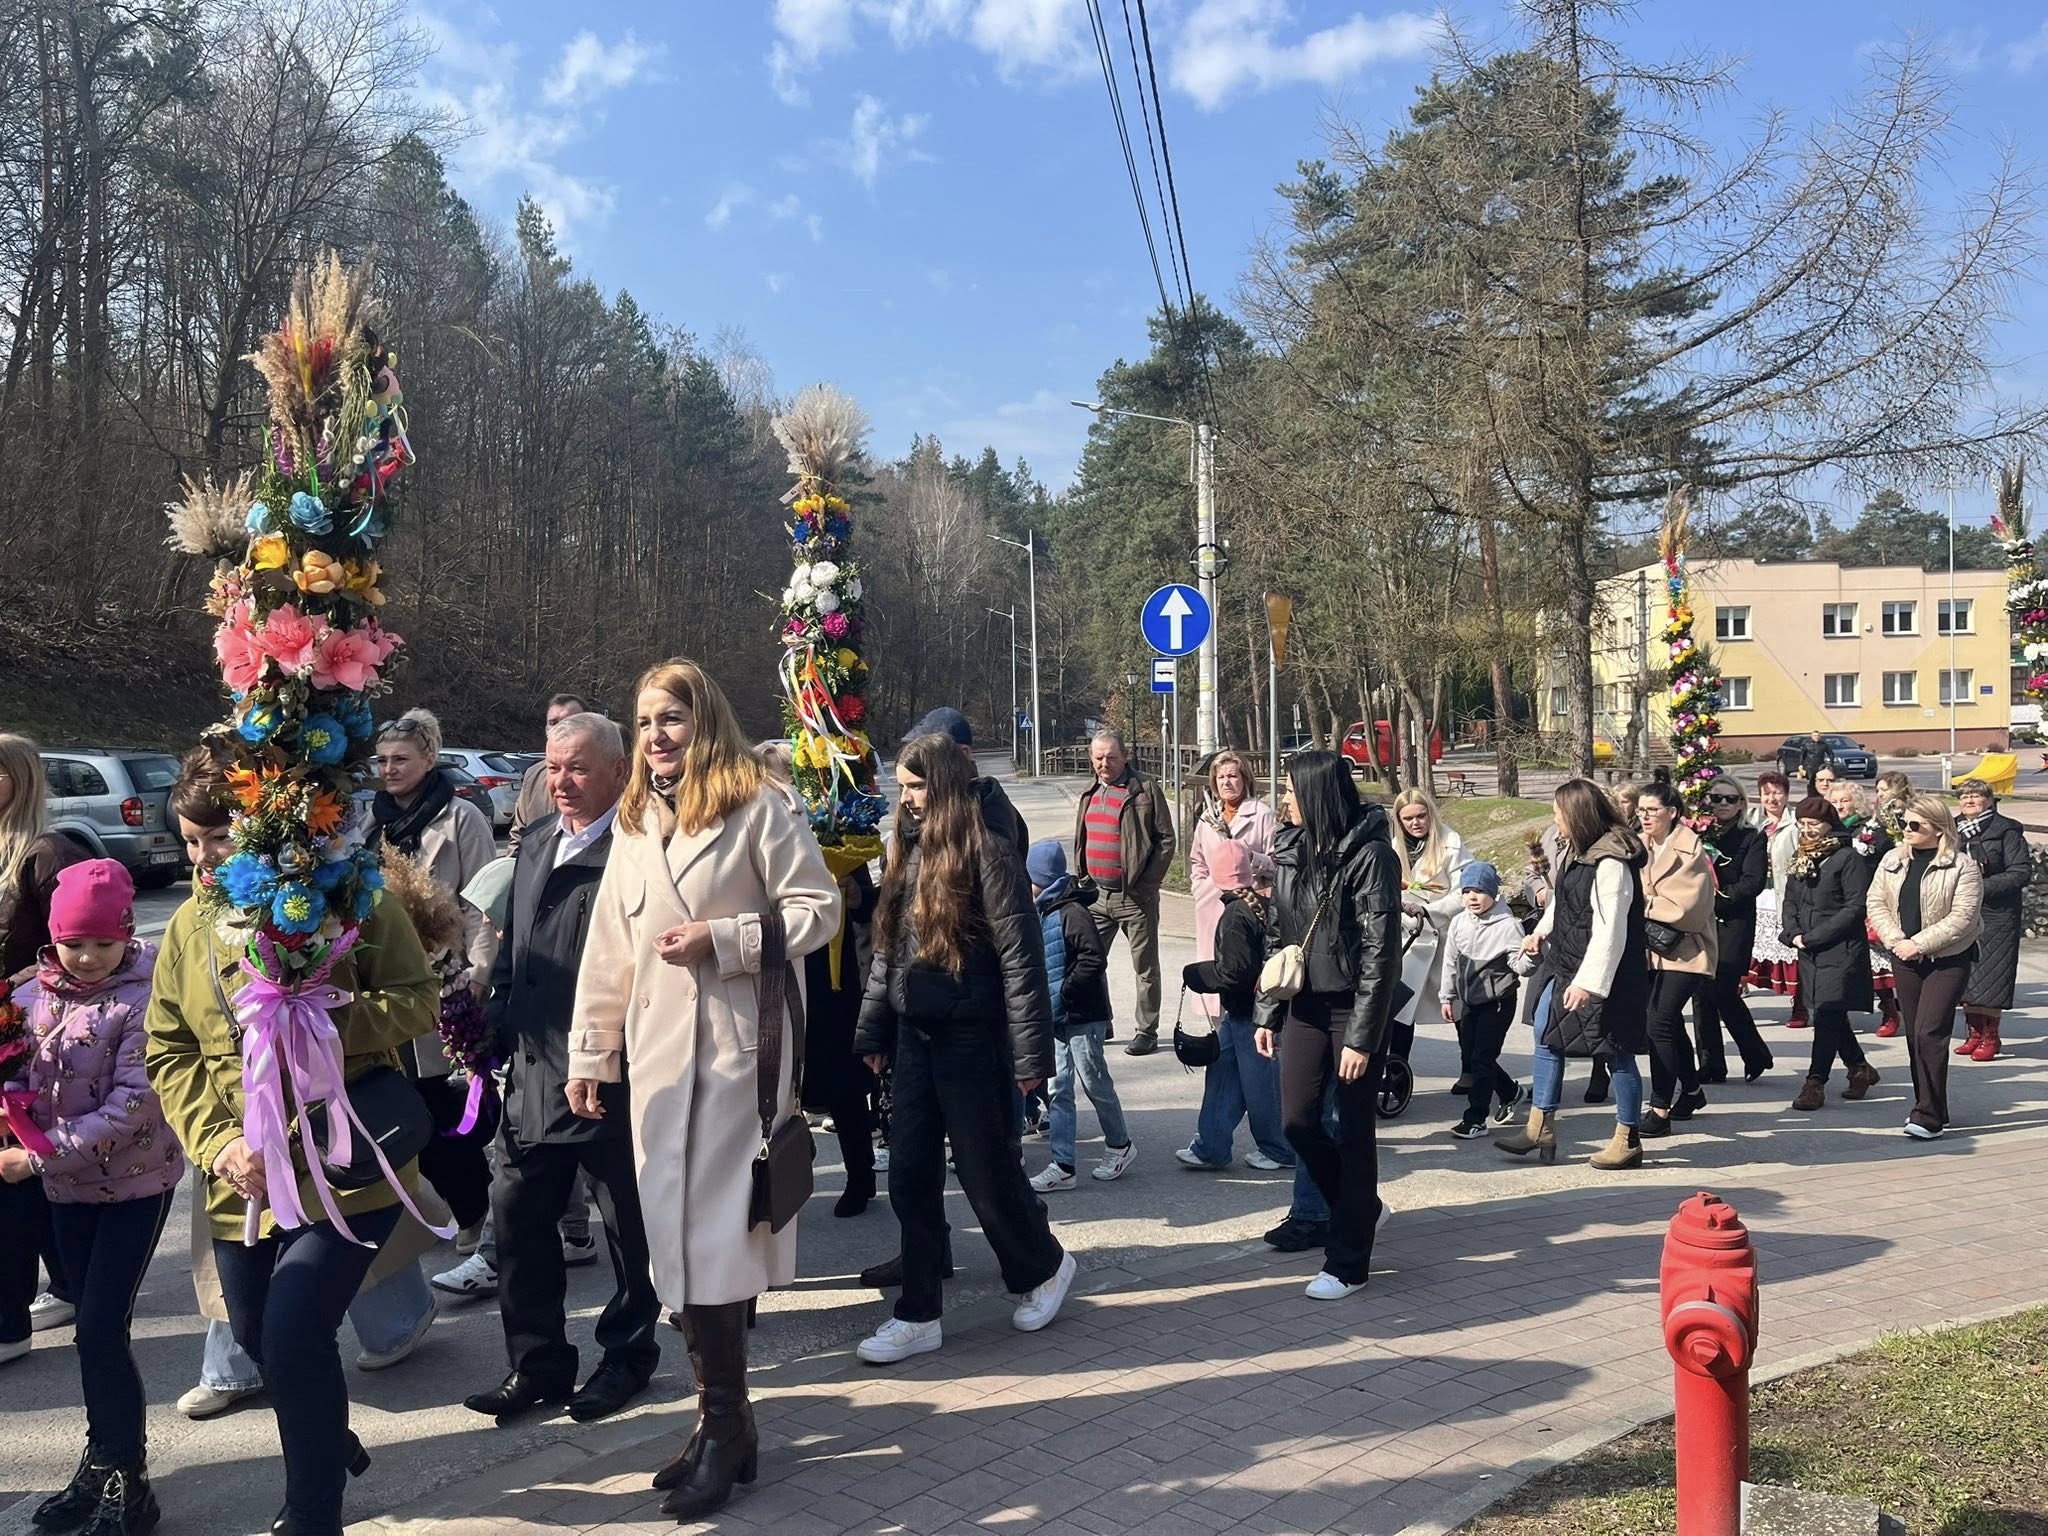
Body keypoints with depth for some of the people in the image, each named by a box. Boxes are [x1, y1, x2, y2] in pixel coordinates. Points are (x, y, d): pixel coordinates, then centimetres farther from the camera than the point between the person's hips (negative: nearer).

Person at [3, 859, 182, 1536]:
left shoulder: (143, 999, -16)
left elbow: (134, 1102, -21)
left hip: (137, 1181, -6)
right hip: (69, 1185, 6)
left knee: (101, 1332, -7)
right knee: (94, 1330, 15)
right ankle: (102, 1463, 29)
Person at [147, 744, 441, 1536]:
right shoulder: (188, 927, 4)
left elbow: (421, 997, -8)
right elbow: (167, 1053, 5)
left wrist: (334, 1019, -24)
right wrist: (219, 1142, -9)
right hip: (241, 1178, 6)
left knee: (295, 1335, -14)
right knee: (257, 1337, 19)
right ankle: (331, 1445, 49)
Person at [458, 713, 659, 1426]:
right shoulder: (535, 841, 11)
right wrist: (494, 1022, 9)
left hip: (615, 1074, -7)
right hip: (533, 1071, 7)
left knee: (628, 1226, 10)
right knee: (517, 1216, 12)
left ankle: (627, 1355, 29)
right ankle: (537, 1364, 27)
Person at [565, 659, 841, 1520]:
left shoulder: (760, 805, -5)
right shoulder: (633, 824, 14)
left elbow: (818, 911, -8)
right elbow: (609, 948, 14)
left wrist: (722, 940, -17)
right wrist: (589, 1051, 11)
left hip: (739, 1048, -6)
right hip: (658, 1052, 6)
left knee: (716, 1237, -4)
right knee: (682, 1239, 7)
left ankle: (723, 1425, 10)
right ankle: (724, 1418, 19)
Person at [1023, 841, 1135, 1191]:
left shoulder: (1072, 913, -18)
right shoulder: (1043, 913, 10)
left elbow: (1094, 959, -25)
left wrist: (1064, 993, -21)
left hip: (1082, 1017, -8)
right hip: (1057, 1018, 8)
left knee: (1095, 1083, 6)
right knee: (1058, 1089, 6)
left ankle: (1120, 1145, 27)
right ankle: (1062, 1166, 9)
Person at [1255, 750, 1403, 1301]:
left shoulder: (1370, 854, -14)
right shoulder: (1290, 851, 6)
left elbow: (1379, 950, -16)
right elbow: (1276, 938, 12)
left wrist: (1362, 1036, -18)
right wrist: (1268, 1013, 9)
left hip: (1355, 1007, -7)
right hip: (1306, 1004, 7)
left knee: (1353, 1131, 2)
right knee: (1297, 1120, 6)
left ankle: (1347, 1264, 14)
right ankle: (1362, 1207, 32)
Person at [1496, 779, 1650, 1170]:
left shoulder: (1610, 863, -23)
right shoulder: (1579, 851, 7)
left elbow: (1609, 930, -26)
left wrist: (1587, 982, -26)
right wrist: (1542, 931, 29)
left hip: (1603, 976, -11)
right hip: (1566, 963, 11)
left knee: (1617, 1052, 1)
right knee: (1546, 1036, 14)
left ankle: (1628, 1142, 14)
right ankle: (1540, 1130, 23)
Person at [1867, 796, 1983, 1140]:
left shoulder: (1962, 866, -10)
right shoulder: (1893, 860, 7)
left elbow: (1962, 918, -16)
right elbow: (1876, 904, 6)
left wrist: (1918, 944, -18)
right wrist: (1896, 941, -8)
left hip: (1948, 960, -6)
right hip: (1905, 958, 6)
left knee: (1929, 1034, -13)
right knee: (1914, 1035, 10)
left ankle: (1929, 1116, -9)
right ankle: (1930, 1108, 23)